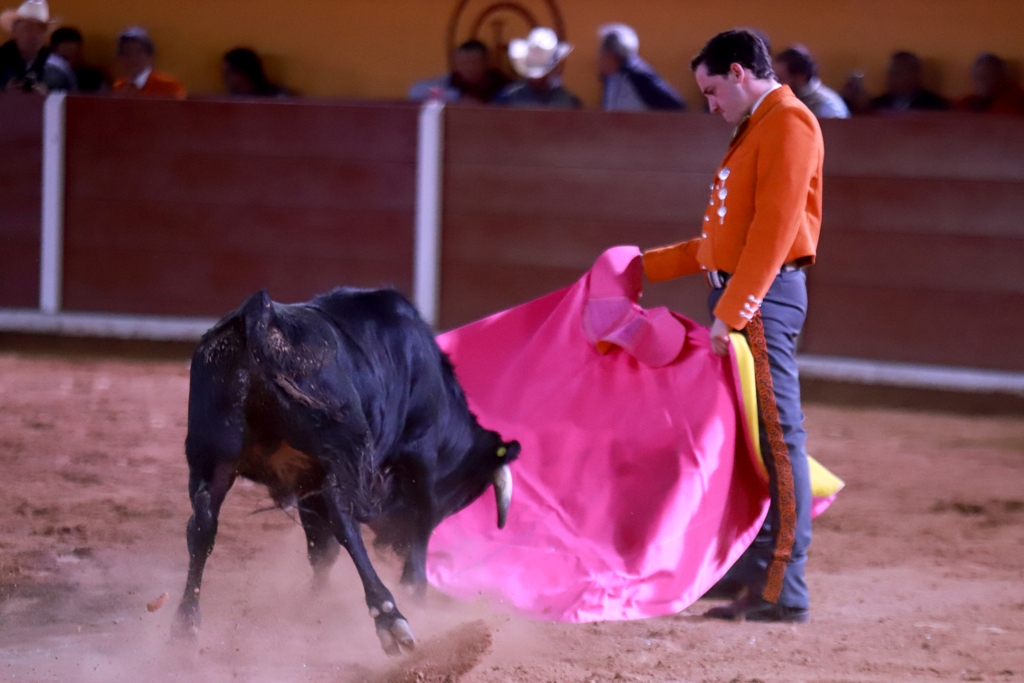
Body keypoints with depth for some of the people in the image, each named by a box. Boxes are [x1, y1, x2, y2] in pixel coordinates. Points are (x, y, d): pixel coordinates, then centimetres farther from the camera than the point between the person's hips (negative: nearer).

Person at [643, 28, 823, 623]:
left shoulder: (789, 122, -8)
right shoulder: (754, 131, 22)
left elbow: (773, 231, -18)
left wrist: (731, 312, -22)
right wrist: (646, 266, 26)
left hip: (765, 297, -10)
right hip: (739, 299, 10)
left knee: (775, 440, -10)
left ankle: (784, 592, -10)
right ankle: (750, 575, 16)